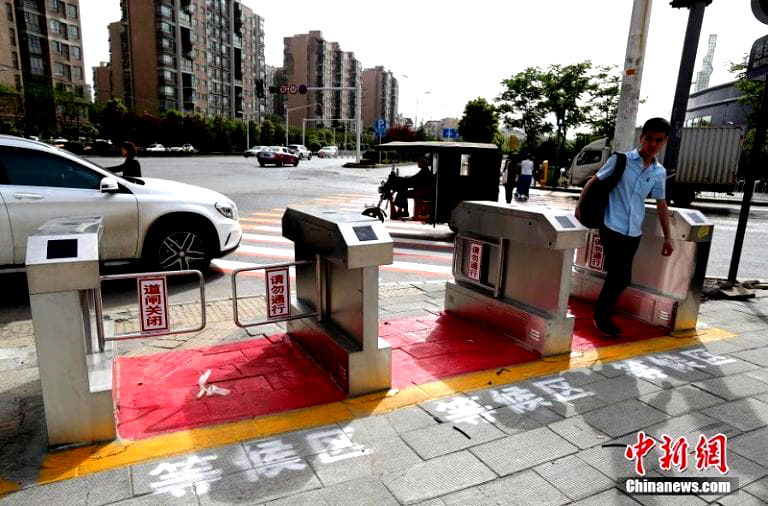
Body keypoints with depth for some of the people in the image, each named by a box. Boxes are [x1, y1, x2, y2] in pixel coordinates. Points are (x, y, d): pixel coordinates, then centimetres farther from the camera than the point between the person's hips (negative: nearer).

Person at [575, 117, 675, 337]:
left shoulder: (660, 173, 8)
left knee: (619, 277, 11)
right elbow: (593, 181, 3)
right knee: (621, 278, -7)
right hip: (613, 228, -5)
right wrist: (579, 205, -6)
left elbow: (661, 204, 16)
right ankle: (602, 317, 12)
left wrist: (667, 237, 17)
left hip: (634, 233, 5)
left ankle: (602, 316, 28)